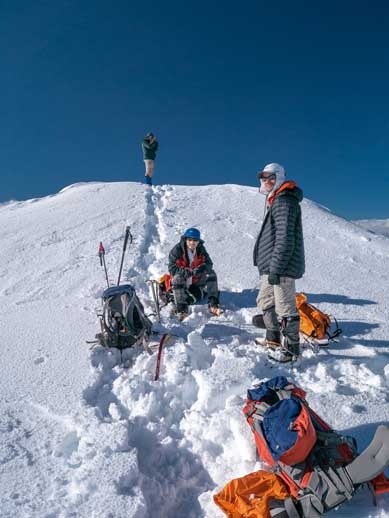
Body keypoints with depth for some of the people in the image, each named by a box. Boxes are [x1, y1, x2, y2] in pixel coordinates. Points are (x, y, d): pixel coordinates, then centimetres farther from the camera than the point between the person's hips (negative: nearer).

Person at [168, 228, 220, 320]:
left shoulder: (201, 250, -2)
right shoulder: (176, 250, -16)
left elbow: (209, 264, -5)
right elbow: (172, 269, -21)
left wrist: (201, 268, -28)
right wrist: (187, 272, -34)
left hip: (196, 280, 4)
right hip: (182, 281, -3)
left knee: (211, 273, -15)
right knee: (177, 278, -34)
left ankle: (213, 304, -15)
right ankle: (181, 309, -35)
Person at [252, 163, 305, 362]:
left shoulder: (284, 201, -12)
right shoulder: (275, 201, 20)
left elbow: (285, 239, -21)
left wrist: (275, 268, -22)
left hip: (283, 266, -11)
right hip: (273, 266, 11)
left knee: (285, 308, -3)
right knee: (265, 301, 19)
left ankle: (291, 348, 11)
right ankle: (274, 339, 34)